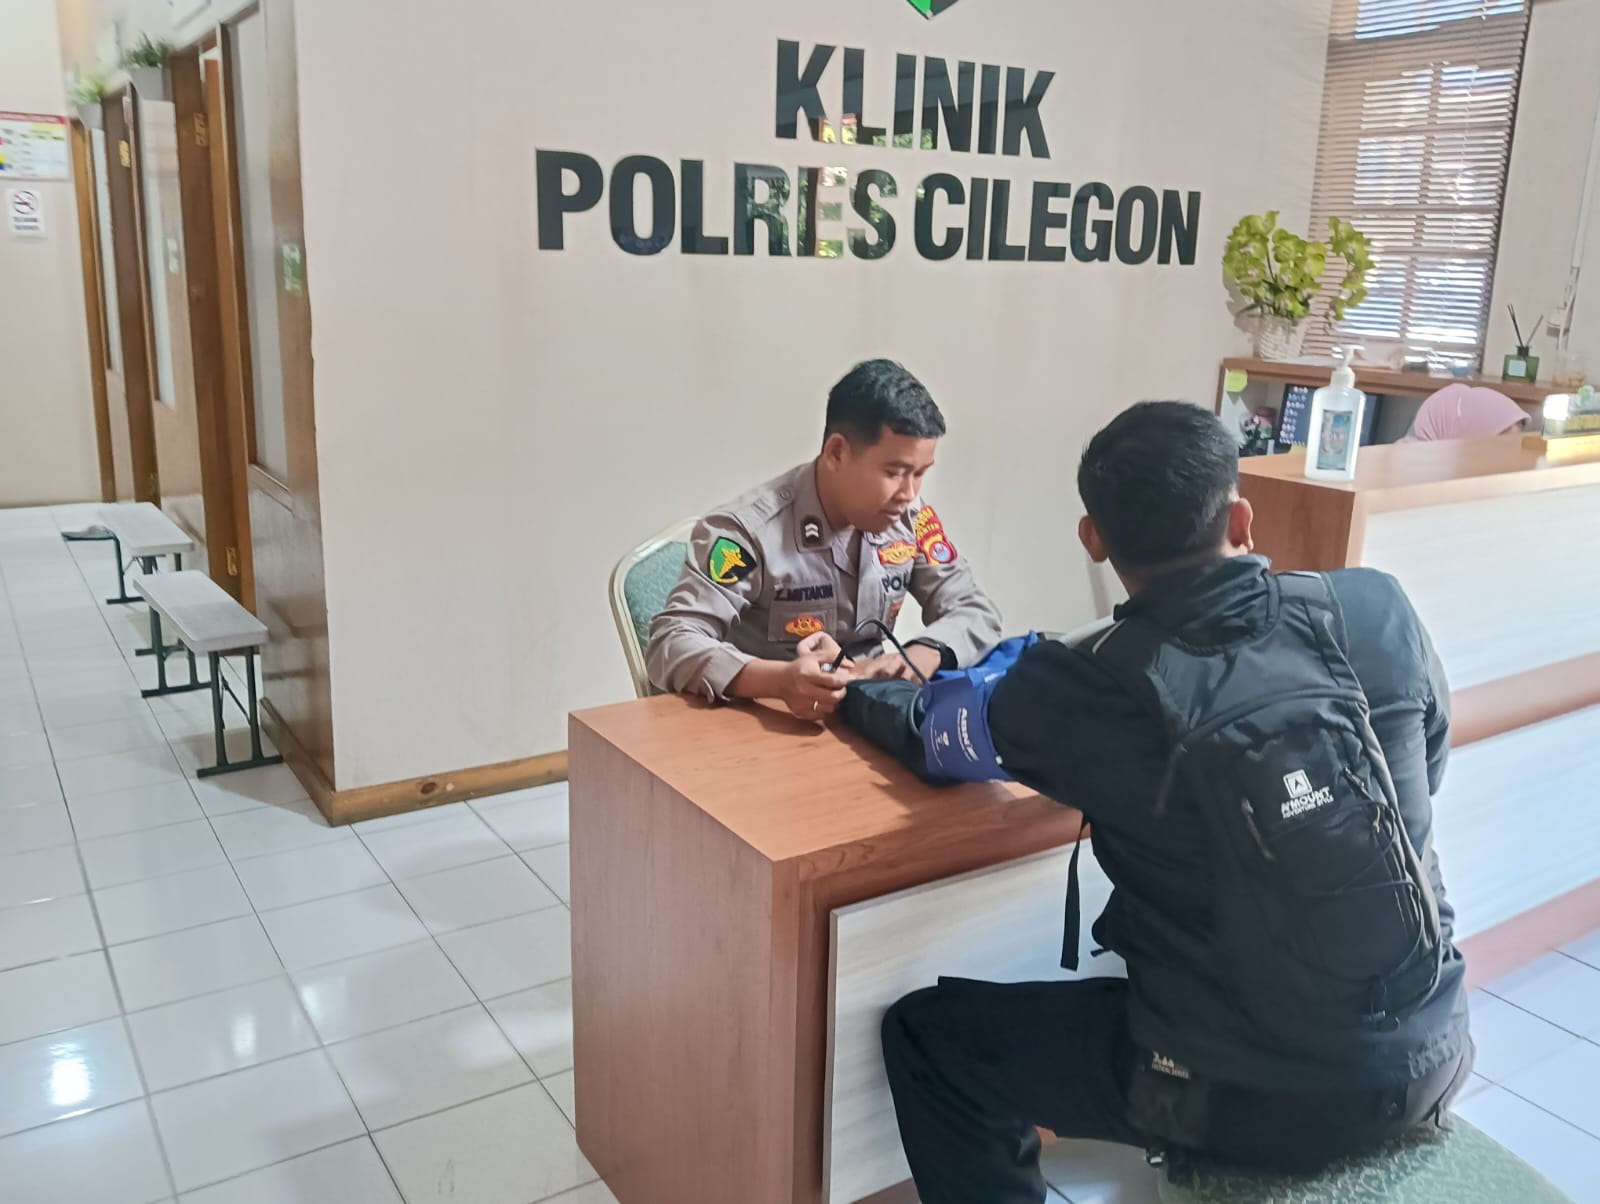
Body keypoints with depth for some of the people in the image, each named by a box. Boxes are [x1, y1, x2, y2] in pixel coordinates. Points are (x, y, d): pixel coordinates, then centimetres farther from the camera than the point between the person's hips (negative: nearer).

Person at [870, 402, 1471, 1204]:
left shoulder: (1093, 691, -19)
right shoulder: (1378, 612, -10)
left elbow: (933, 728, 1)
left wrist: (851, 685, 22)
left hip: (1254, 1098, -5)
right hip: (1430, 1055, 5)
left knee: (925, 1033, 12)